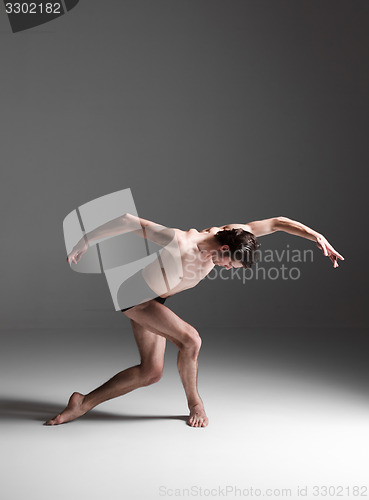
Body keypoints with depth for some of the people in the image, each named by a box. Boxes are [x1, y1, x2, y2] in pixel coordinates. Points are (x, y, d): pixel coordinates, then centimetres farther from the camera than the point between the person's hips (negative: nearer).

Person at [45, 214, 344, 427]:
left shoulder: (227, 233, -16)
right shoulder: (179, 243, -35)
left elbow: (277, 222, -13)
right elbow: (128, 221, -28)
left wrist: (318, 238, -23)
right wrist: (87, 241, -20)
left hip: (154, 299, 8)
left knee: (151, 372, 4)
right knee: (190, 339, -23)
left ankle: (84, 403, 14)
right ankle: (194, 403, 3)